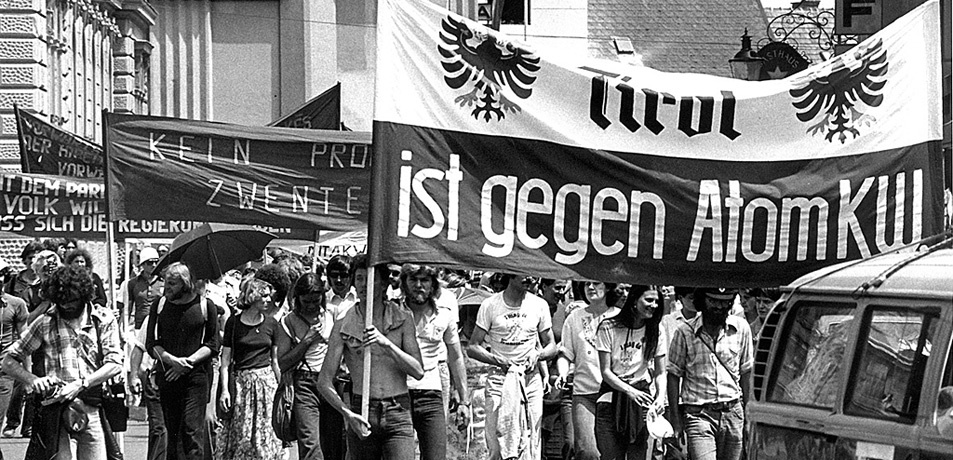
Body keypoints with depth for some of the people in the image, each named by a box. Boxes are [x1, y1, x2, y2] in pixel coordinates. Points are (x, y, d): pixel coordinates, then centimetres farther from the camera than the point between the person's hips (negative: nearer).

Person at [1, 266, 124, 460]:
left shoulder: (104, 320, 8)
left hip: (94, 409, 1)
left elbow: (114, 364, -2)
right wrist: (33, 380, -11)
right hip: (57, 410, -1)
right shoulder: (45, 323, 8)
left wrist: (81, 384, -16)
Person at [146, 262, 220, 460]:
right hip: (167, 376, 3)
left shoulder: (205, 306, 1)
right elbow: (151, 344, 5)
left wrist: (188, 361, -12)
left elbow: (213, 345, 1)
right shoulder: (159, 305, 8)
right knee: (171, 431, 7)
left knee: (193, 430, -10)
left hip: (196, 377, -3)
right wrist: (171, 359, -13)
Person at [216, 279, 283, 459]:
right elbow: (225, 360, -1)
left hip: (266, 379, 2)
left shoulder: (271, 323, 6)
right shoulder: (234, 323, -1)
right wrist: (224, 390, -8)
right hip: (241, 382, -2)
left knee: (265, 434, 0)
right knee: (240, 436, -1)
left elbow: (275, 360, 12)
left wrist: (281, 389, 9)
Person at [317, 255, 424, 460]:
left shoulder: (402, 318, 5)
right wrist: (347, 413, -17)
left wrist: (386, 343, -15)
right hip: (362, 416, 1)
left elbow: (418, 372, -2)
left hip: (398, 414, -1)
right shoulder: (343, 326, 2)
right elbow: (324, 382, -2)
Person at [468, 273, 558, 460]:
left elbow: (552, 346, 15)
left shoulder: (539, 305, 7)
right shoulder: (490, 305, 0)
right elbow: (472, 348, 1)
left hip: (531, 380, 2)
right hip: (500, 380, -2)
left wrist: (537, 355, -7)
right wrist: (498, 360, -15)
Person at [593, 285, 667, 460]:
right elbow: (605, 371, -6)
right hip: (612, 397, -2)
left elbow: (660, 372, 8)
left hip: (642, 397, 2)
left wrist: (661, 396, -12)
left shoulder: (656, 332, 4)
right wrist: (630, 391, -19)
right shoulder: (608, 328, -6)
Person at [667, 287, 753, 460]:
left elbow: (746, 373, 13)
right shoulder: (685, 332, -4)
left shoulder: (741, 328, 6)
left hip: (733, 413, 3)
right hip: (698, 414, -3)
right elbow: (674, 376, 1)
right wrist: (675, 418, -2)